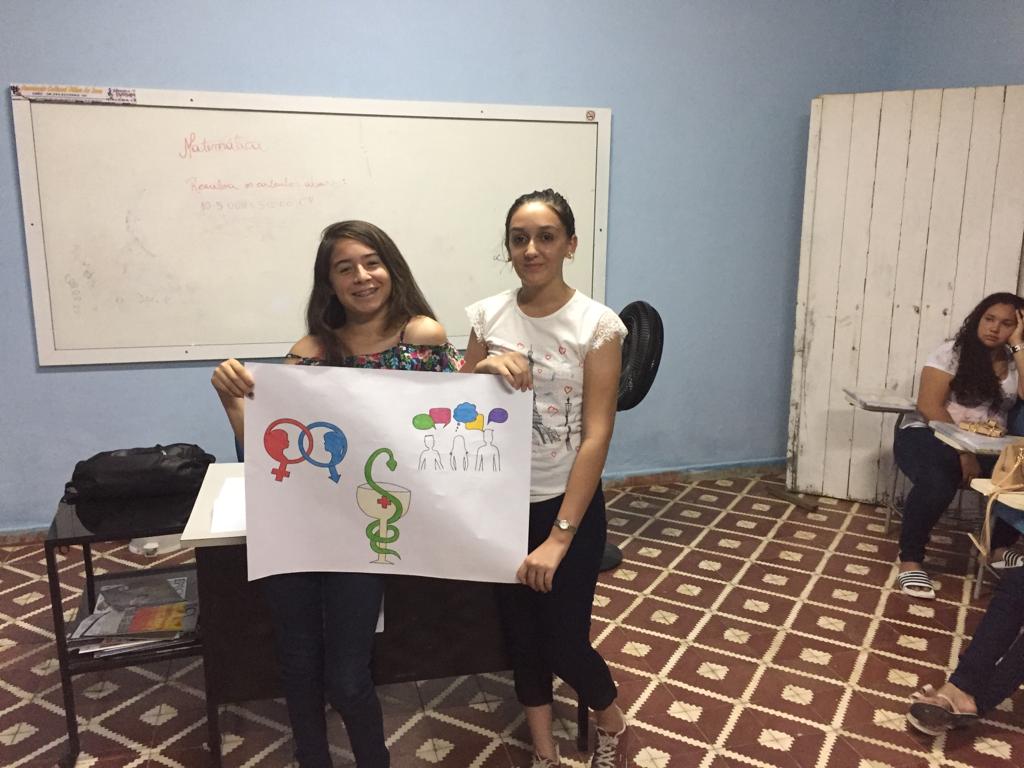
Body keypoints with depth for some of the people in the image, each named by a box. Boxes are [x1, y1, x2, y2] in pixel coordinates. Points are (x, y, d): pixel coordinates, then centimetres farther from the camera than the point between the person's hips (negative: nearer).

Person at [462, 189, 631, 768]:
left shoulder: (597, 324, -13)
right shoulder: (488, 316, -1)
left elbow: (596, 436, -16)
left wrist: (560, 537, -21)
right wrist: (482, 367, -17)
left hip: (567, 503, -4)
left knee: (565, 642, 4)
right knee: (522, 632, 15)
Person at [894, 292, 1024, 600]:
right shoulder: (952, 353, -2)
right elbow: (929, 405, -12)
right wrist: (963, 453, -19)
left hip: (986, 447, 5)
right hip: (930, 436, -5)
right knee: (937, 482, -36)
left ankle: (999, 548, 4)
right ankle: (910, 562, -19)